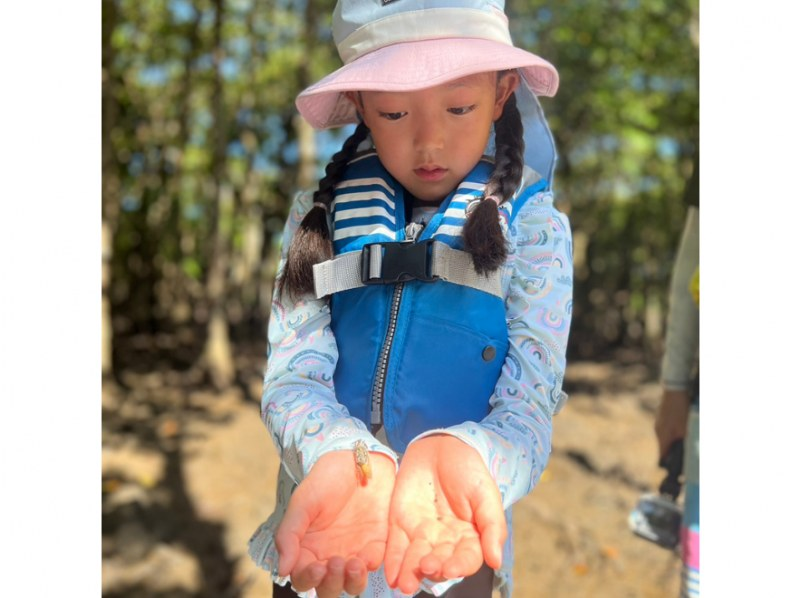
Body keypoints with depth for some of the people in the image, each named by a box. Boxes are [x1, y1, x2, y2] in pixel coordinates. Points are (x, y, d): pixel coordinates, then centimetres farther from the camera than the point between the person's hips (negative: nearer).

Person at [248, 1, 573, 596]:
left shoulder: (533, 226, -9)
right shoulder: (321, 217, -5)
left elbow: (529, 405, -15)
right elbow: (293, 375, -12)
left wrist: (458, 456, -37)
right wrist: (345, 458, -33)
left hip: (452, 550, -1)